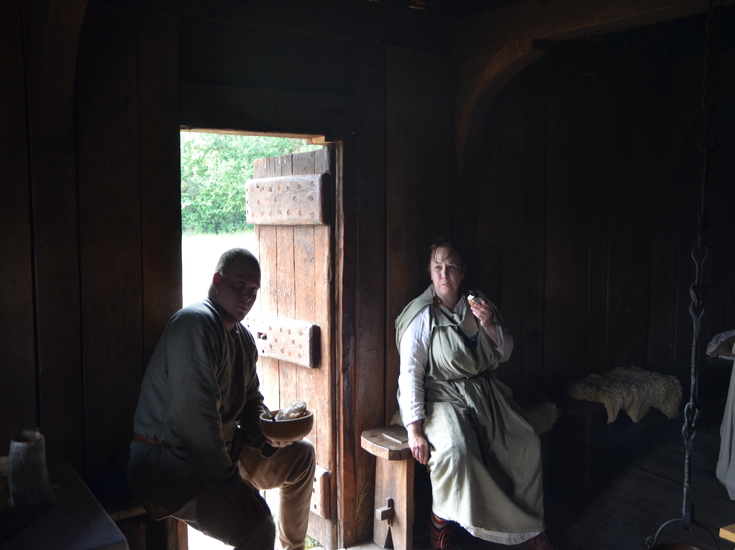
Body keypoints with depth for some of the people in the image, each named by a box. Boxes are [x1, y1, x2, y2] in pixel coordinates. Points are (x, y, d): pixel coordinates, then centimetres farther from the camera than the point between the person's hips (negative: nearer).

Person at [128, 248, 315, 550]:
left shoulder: (243, 339, 9)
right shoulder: (195, 324, -22)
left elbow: (251, 401, 19)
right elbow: (196, 417, -29)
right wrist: (228, 482, -26)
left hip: (222, 448, 10)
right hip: (169, 464, -10)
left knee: (301, 454, 19)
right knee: (257, 524, -29)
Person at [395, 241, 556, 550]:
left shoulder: (478, 304, 8)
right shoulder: (422, 316, -8)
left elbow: (504, 354, 10)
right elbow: (410, 373, -13)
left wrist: (489, 325, -11)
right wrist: (414, 430, -21)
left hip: (484, 391, 6)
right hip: (442, 395, -5)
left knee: (527, 443, -10)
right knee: (455, 450, -32)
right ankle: (439, 524, -6)